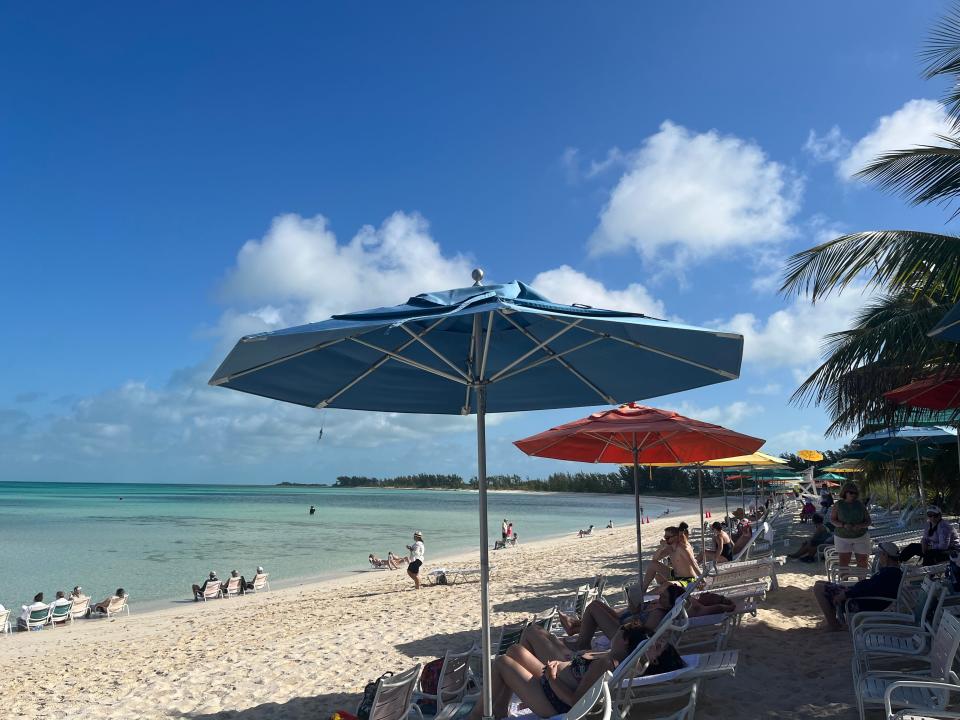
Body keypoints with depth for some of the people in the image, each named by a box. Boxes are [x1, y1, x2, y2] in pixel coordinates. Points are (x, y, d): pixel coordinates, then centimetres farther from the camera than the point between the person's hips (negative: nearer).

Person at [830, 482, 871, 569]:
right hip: (843, 538, -2)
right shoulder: (838, 504, -4)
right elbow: (832, 519, -3)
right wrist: (844, 525, -21)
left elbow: (868, 521, 2)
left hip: (860, 537, 2)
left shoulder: (860, 505, 0)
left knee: (862, 563, 5)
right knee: (843, 563, -7)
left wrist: (860, 526, -19)